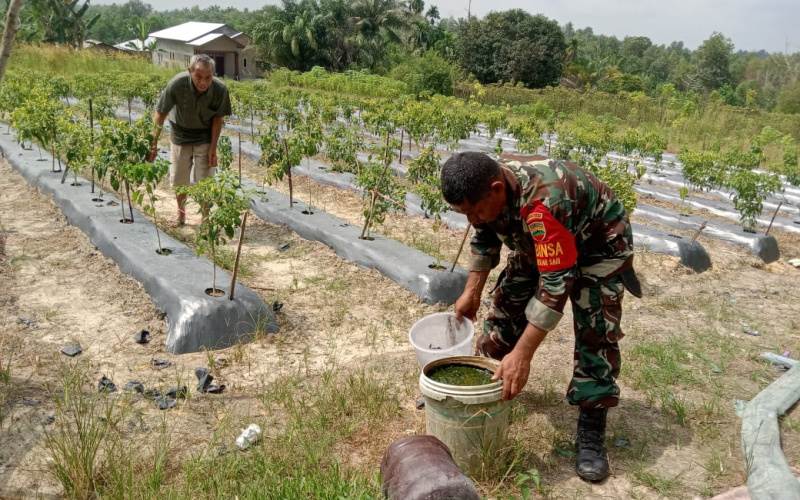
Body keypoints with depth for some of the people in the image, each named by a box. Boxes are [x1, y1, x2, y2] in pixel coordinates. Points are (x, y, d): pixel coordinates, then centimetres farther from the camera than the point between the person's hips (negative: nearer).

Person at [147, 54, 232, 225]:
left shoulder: (220, 89, -27)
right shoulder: (177, 84, -30)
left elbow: (218, 118, -10)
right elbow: (160, 114, -17)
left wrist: (213, 148, -11)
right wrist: (153, 144, -18)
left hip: (205, 138, -1)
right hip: (180, 135, 1)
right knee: (178, 181, 12)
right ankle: (181, 212, 38)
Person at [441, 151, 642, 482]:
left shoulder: (544, 202, -45)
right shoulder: (487, 185, -21)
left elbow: (556, 282, -44)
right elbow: (484, 238, 1)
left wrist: (522, 356, -42)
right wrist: (472, 291, 2)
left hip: (598, 244, -7)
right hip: (538, 245, 7)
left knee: (595, 333, -15)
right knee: (506, 306, 6)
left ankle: (591, 432, -4)